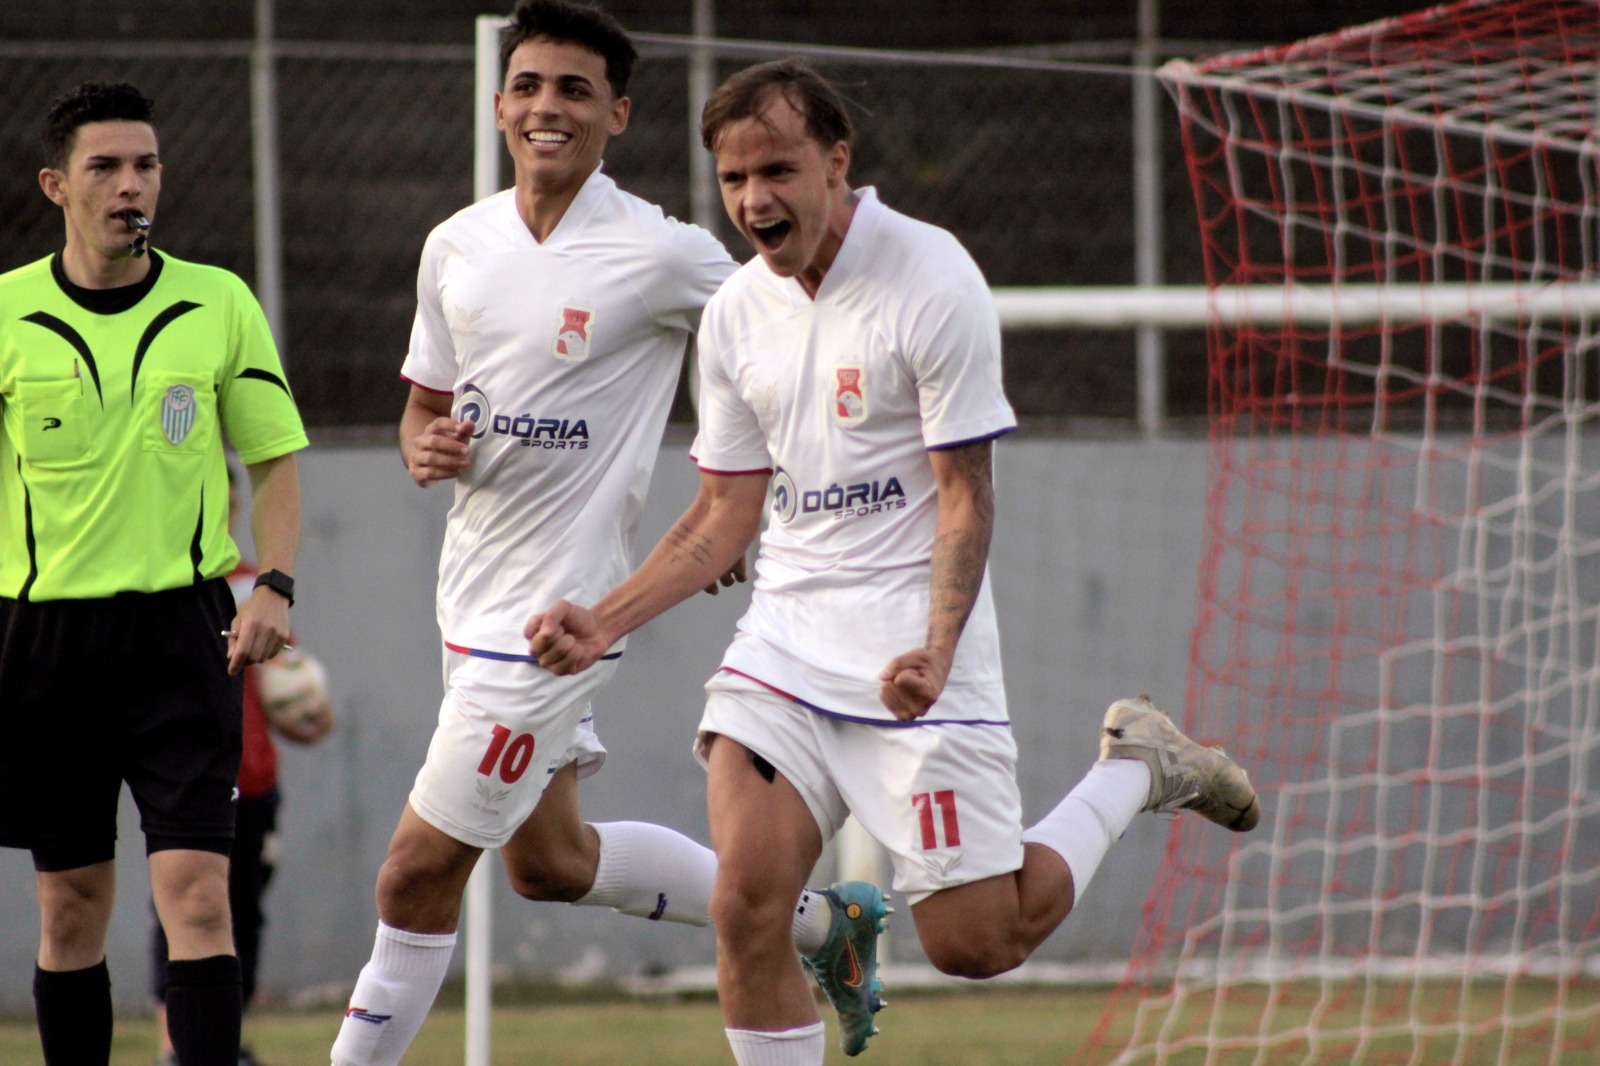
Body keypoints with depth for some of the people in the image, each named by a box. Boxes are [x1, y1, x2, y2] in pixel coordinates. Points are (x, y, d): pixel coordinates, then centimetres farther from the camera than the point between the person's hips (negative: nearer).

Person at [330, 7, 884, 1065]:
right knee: (549, 861, 19)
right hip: (473, 596, 8)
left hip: (562, 610, -8)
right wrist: (425, 447, -8)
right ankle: (819, 919, 34)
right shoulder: (457, 245, 4)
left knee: (418, 874, -7)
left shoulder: (662, 254, -14)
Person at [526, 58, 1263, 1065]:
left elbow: (965, 497, -12)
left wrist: (937, 650, -27)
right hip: (786, 641, 5)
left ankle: (1136, 767, 22)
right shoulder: (737, 311, 8)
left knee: (976, 941, -3)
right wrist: (603, 621, 2)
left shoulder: (934, 283, -11)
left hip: (912, 649, -5)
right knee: (746, 905, -14)